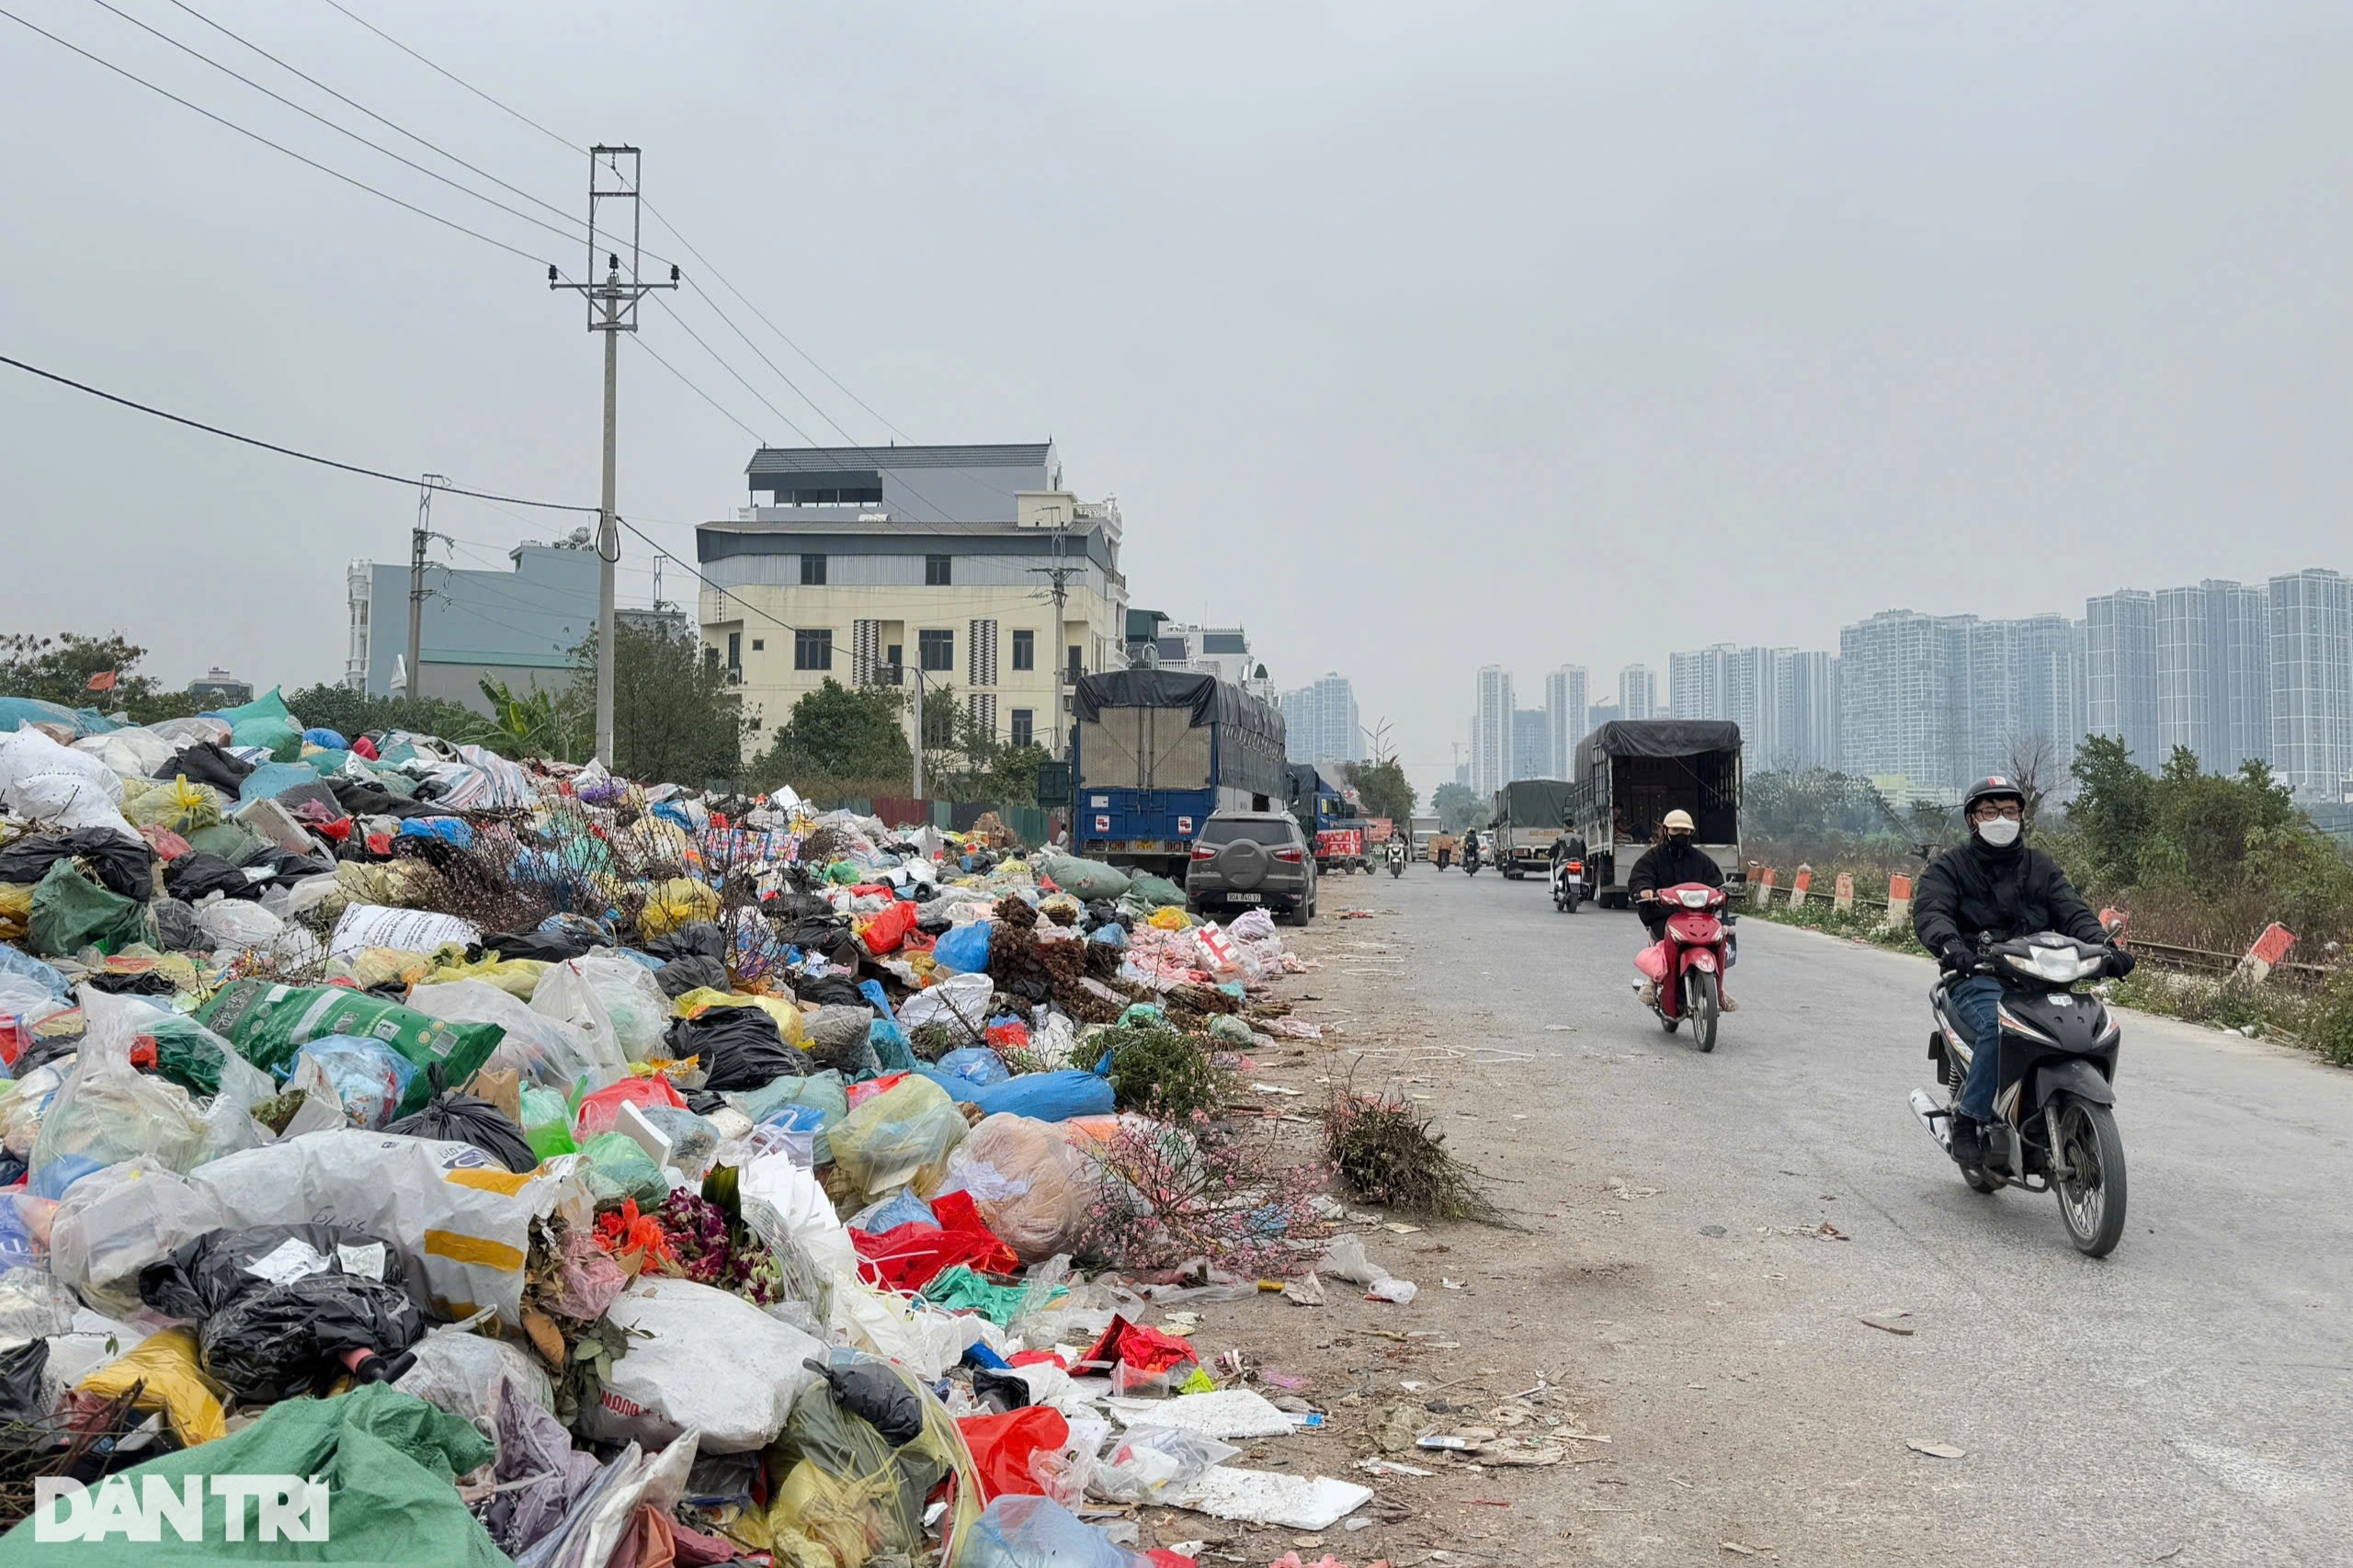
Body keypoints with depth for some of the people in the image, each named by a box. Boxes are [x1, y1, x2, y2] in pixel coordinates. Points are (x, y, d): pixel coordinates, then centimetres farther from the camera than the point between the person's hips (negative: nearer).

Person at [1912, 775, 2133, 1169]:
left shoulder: (2041, 867, 20)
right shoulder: (1951, 866, 8)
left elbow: (2073, 912, 8)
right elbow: (1929, 910, -9)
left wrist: (2103, 946, -14)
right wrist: (1950, 946, -33)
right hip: (1977, 978, -4)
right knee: (1998, 1027, -35)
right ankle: (1967, 1121, -23)